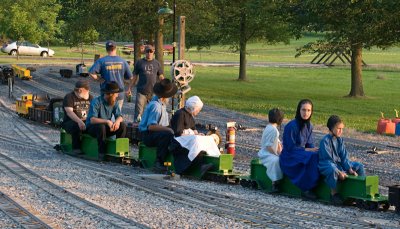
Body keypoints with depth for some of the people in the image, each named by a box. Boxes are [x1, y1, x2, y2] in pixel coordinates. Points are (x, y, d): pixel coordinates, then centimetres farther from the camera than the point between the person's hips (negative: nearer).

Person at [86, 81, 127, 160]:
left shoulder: (114, 102, 1)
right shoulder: (96, 102, -20)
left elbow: (119, 116, -6)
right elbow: (92, 119, -32)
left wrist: (117, 121, -32)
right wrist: (107, 121, -44)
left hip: (107, 127, 6)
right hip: (92, 127, -6)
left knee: (123, 125, -15)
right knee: (101, 126, -38)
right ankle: (102, 153, -30)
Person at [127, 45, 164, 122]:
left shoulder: (157, 63, 9)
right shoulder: (139, 63, 5)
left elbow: (161, 77, 12)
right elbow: (134, 77, 8)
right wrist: (129, 88, 3)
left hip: (154, 92, 2)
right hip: (141, 92, -2)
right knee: (138, 111, -7)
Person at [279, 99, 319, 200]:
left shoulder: (309, 126, 6)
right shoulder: (291, 126, -17)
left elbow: (310, 144, 11)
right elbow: (290, 148, -17)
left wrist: (314, 149, -12)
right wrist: (307, 150, -19)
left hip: (302, 154, 7)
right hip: (289, 158, -7)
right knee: (313, 158, -30)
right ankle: (306, 190, -24)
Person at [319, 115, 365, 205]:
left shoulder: (340, 140, 7)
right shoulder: (325, 141, -16)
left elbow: (344, 157, 5)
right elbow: (327, 159, -22)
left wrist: (350, 169, -10)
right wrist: (339, 172, -30)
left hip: (339, 163, 8)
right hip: (327, 165, -8)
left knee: (359, 166, 3)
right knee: (333, 170, -43)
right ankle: (334, 193, -30)